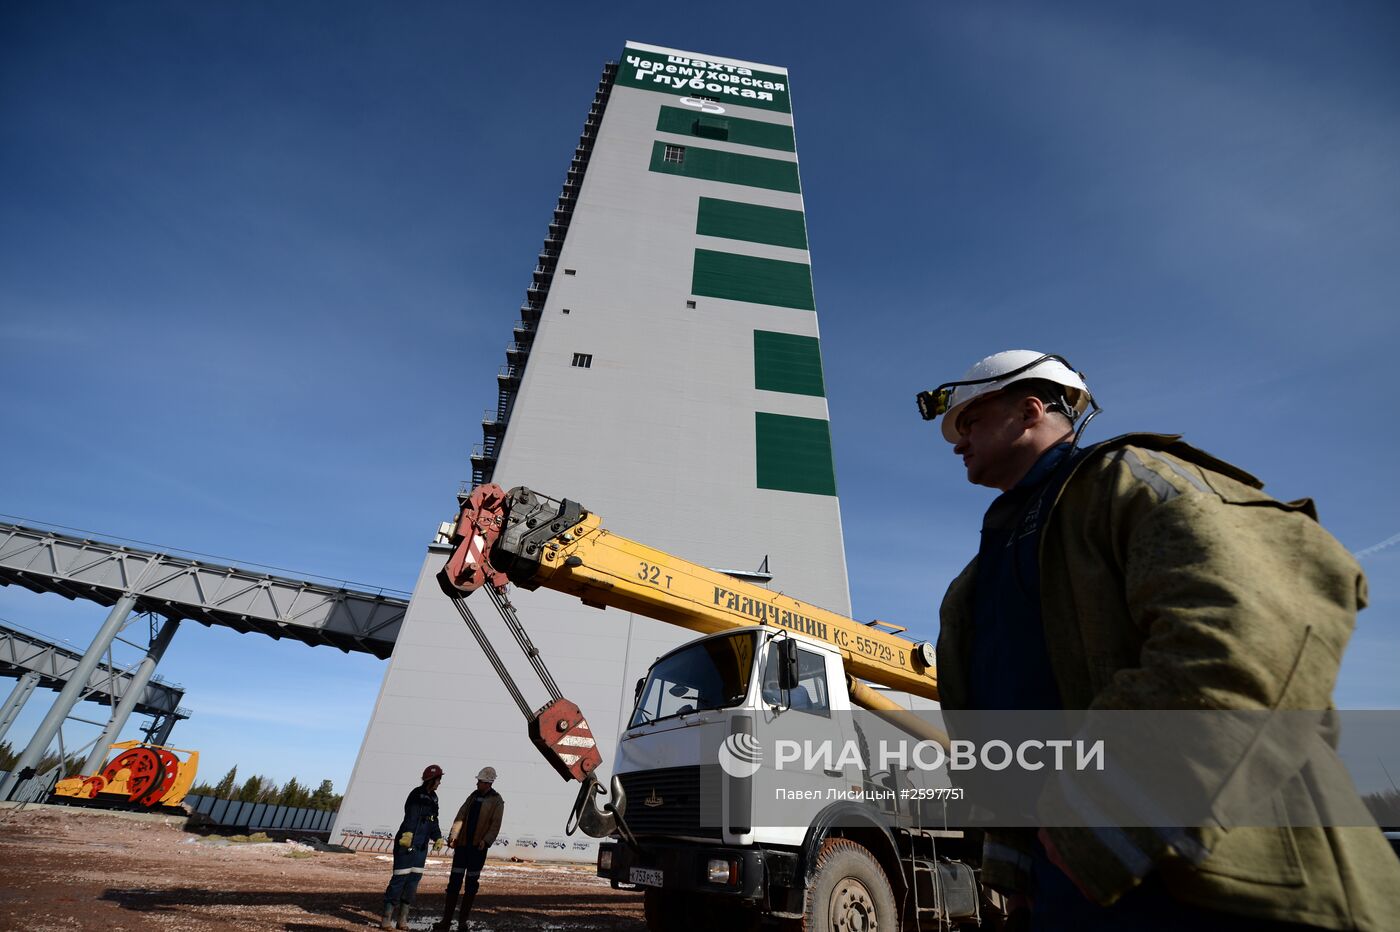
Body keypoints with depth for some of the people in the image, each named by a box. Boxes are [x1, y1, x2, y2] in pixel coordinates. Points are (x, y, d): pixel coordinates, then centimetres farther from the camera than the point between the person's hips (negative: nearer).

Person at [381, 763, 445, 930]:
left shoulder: (433, 797, 12)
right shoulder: (417, 794, -14)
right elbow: (411, 816, -28)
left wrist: (437, 837, 18)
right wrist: (408, 833, -40)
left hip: (421, 846, 8)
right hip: (406, 843, -8)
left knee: (415, 879, 9)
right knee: (400, 878, -4)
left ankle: (403, 919, 18)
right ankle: (386, 919, 8)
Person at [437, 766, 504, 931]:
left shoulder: (496, 801, -7)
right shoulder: (473, 796, 10)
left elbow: (495, 825, -11)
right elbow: (460, 816, 6)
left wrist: (486, 840, -23)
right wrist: (453, 835, -7)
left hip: (478, 847, -4)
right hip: (463, 843, 4)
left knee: (472, 883, 5)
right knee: (454, 880, 4)